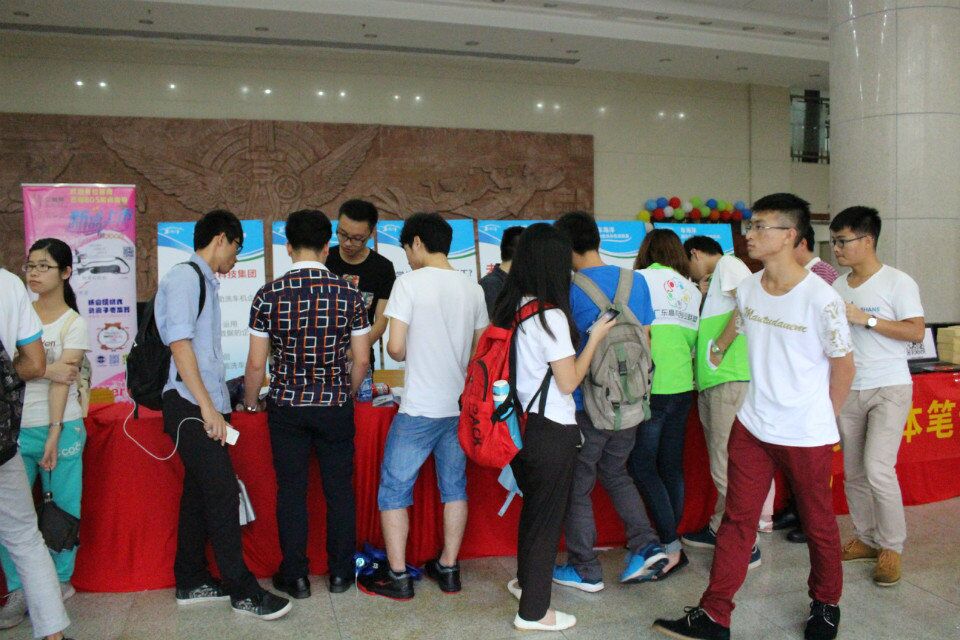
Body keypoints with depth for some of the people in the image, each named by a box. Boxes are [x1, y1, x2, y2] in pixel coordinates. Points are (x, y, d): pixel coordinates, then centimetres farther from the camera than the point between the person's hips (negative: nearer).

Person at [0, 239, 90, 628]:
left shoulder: (74, 323, -2)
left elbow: (61, 380, -10)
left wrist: (53, 435, -15)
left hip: (58, 427, -3)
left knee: (63, 507, 4)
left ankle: (59, 582, 21)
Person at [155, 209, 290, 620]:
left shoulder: (203, 281, 17)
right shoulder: (185, 278, -10)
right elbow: (180, 344, -17)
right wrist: (208, 407, -20)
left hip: (203, 405, 10)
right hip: (192, 407, -10)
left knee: (199, 491, 14)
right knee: (223, 493, -8)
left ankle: (191, 582, 25)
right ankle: (243, 591, -1)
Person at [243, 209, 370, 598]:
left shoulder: (269, 294, -7)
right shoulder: (349, 294, -5)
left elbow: (256, 363, -4)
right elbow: (361, 360, -2)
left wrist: (250, 403, 13)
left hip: (287, 406, 0)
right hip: (335, 406, 1)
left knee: (291, 491, 10)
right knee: (339, 489, 11)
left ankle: (295, 577, 20)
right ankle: (340, 573, 22)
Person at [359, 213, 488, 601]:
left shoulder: (409, 283, -10)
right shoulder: (473, 289, 5)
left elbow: (396, 348, -13)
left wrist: (404, 351, 9)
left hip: (419, 408, -5)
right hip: (462, 406, 6)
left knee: (394, 488, 8)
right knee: (454, 487, 15)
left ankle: (397, 576, 13)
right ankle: (448, 569, 24)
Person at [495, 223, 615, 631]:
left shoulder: (511, 309, 4)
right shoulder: (550, 316, -19)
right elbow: (568, 382, -15)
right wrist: (595, 337, -7)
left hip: (521, 424, 8)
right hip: (552, 432, -8)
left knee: (532, 505, 25)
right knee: (547, 516, 6)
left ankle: (525, 580, 43)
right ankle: (533, 611, 20)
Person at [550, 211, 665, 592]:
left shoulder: (567, 289, -16)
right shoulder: (635, 281, 1)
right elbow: (645, 339, 9)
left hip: (585, 405, -6)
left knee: (577, 488, 10)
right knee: (615, 473, 26)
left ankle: (585, 571, 21)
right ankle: (646, 546, 17)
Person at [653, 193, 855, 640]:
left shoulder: (820, 298, -18)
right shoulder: (747, 288, -2)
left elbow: (844, 365, -6)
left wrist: (825, 419, 2)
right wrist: (717, 350, 28)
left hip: (806, 435, -4)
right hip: (752, 426, 5)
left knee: (818, 523, 15)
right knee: (737, 519, 6)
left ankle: (826, 604, 39)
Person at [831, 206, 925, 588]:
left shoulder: (897, 282, -7)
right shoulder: (837, 287, 9)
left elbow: (916, 331, -14)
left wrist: (865, 318, -19)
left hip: (889, 388, -6)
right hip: (848, 390, 6)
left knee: (878, 469, -14)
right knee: (853, 472, 10)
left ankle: (891, 548, 4)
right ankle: (865, 539, 25)